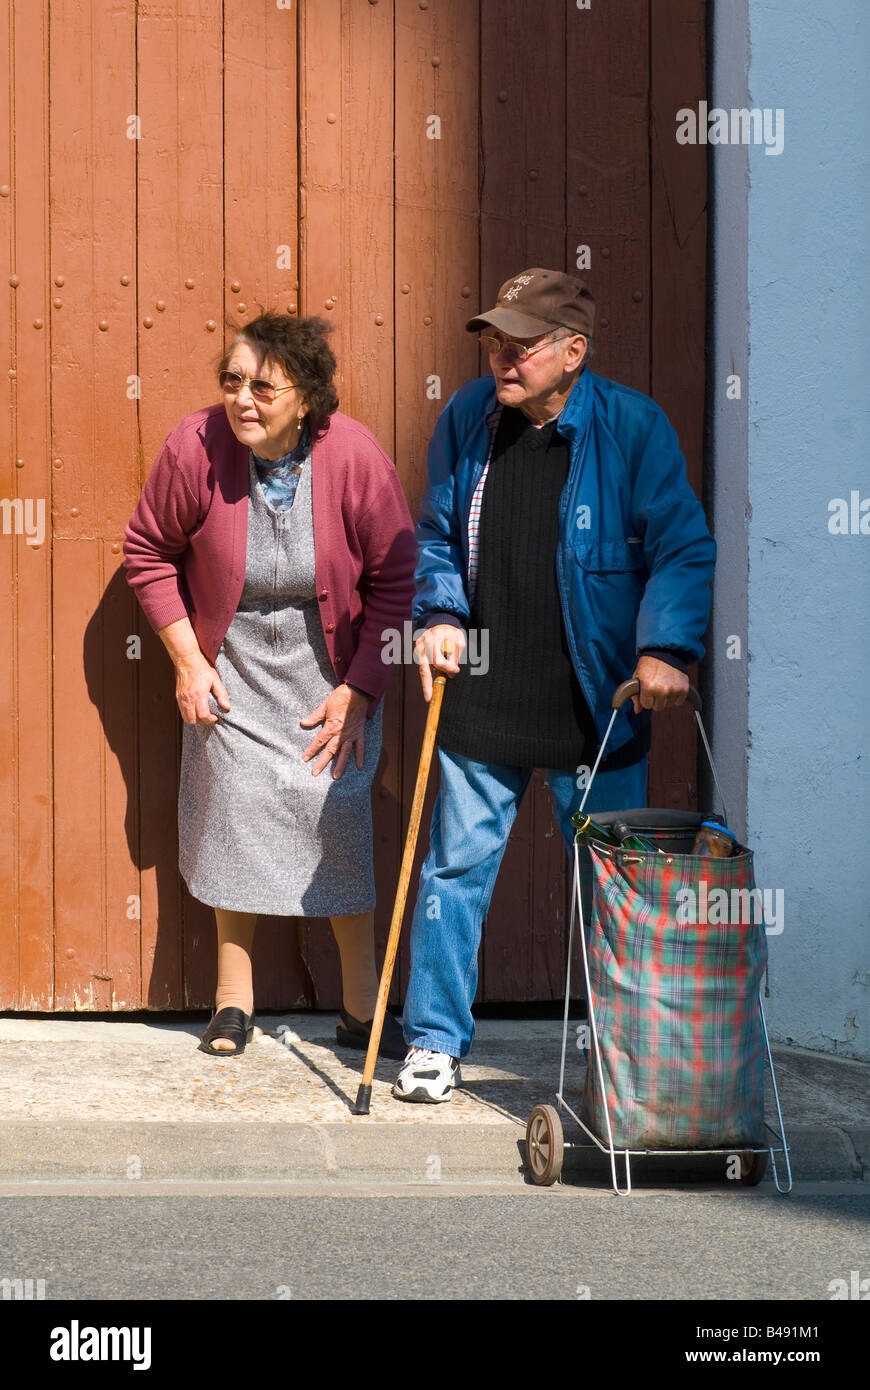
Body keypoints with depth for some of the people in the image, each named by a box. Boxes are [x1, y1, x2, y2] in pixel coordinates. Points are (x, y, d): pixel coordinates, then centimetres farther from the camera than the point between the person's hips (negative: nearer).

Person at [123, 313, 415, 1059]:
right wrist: (188, 660, -5)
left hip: (330, 668, -1)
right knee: (233, 810, -1)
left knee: (340, 814, -7)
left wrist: (357, 691, -11)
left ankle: (362, 1004, 5)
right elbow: (149, 553, -2)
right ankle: (234, 997, 13)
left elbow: (395, 582, -10)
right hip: (230, 667, 1)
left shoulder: (355, 455, -21)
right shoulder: (195, 446, -19)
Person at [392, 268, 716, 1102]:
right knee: (456, 867, 6)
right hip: (481, 701, 2)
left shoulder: (632, 427, -8)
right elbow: (437, 534, 14)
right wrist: (439, 613, -2)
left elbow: (683, 549, -6)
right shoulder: (467, 417, 2)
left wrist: (666, 647, -18)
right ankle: (435, 1040, 20)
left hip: (595, 708, -2)